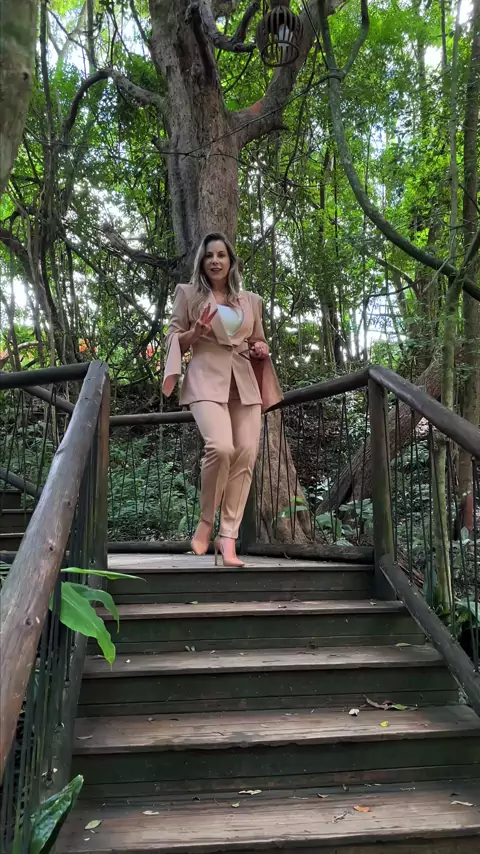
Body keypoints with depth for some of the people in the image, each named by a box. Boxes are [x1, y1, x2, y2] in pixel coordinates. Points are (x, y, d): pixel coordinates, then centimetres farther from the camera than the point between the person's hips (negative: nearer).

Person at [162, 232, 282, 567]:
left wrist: (262, 350, 5)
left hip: (245, 383, 4)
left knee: (246, 455, -9)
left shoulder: (251, 300, 20)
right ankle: (206, 522, -2)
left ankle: (228, 536, -3)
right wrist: (195, 333, -11)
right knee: (220, 448, -25)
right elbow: (173, 339, 9)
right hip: (207, 379, -4)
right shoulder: (188, 293, 11)